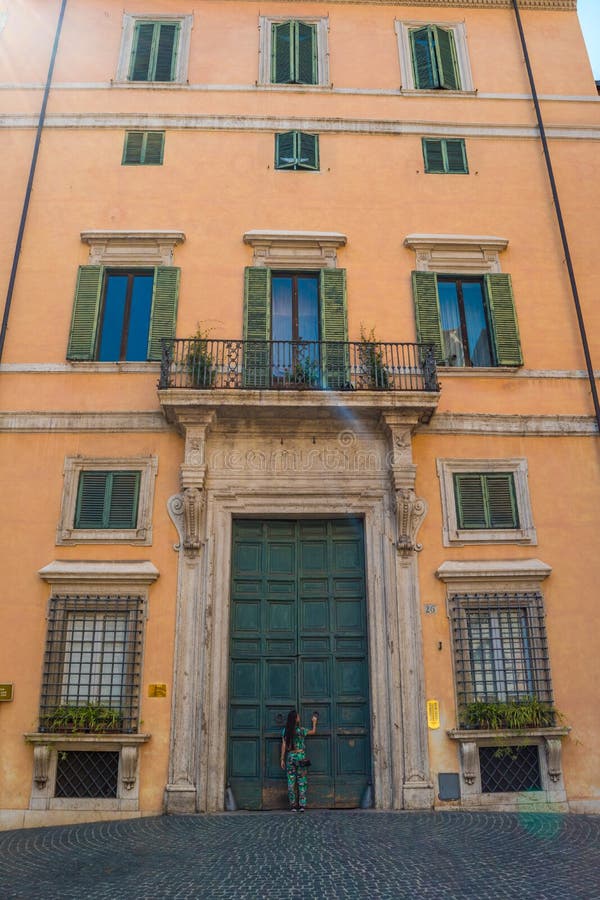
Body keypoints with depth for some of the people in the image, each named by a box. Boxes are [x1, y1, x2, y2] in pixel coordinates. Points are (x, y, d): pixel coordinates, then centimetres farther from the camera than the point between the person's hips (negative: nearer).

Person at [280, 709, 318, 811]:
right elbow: (313, 731, 8)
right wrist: (314, 722, 24)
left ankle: (293, 806, 8)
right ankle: (302, 805, 5)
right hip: (300, 756, -2)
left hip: (290, 757, 3)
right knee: (302, 782, 6)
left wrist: (282, 759, 6)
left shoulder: (285, 731, 0)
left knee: (291, 782, 7)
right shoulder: (301, 730, -8)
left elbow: (284, 745, 0)